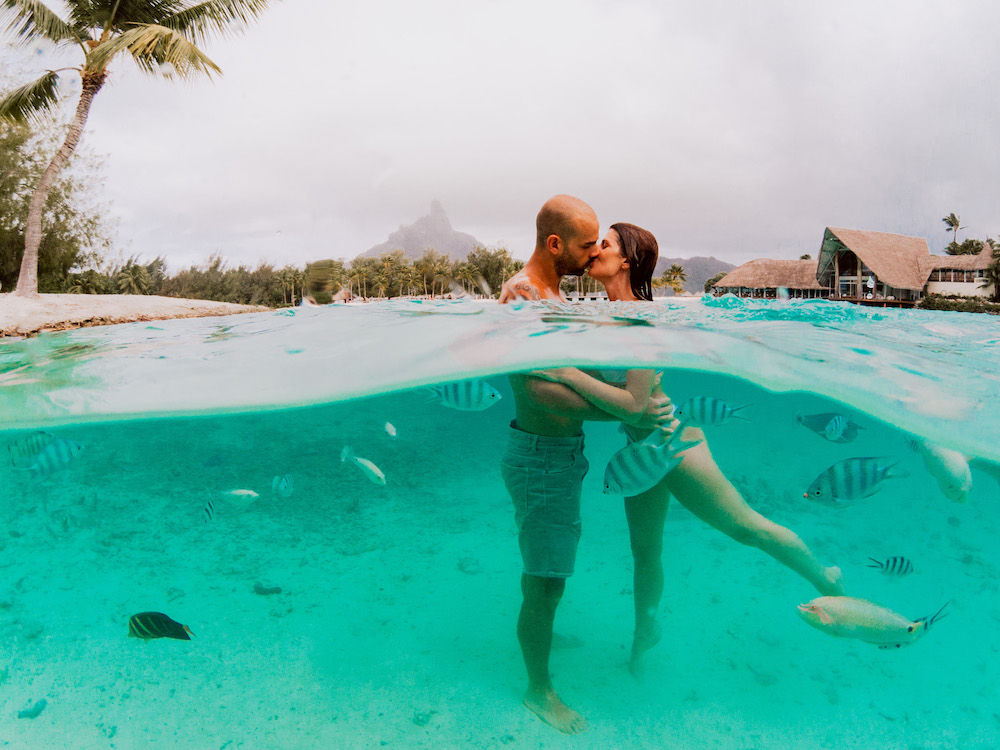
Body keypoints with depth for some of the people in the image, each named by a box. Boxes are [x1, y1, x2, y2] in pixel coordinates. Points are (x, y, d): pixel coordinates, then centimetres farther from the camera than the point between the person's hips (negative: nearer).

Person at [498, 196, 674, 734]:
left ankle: (536, 632, 51)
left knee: (542, 566, 28)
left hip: (560, 451, 10)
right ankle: (538, 688, 23)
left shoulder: (551, 292, 10)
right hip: (541, 455, -10)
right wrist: (628, 411, -36)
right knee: (547, 578, 4)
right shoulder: (522, 294, -22)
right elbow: (540, 391, -33)